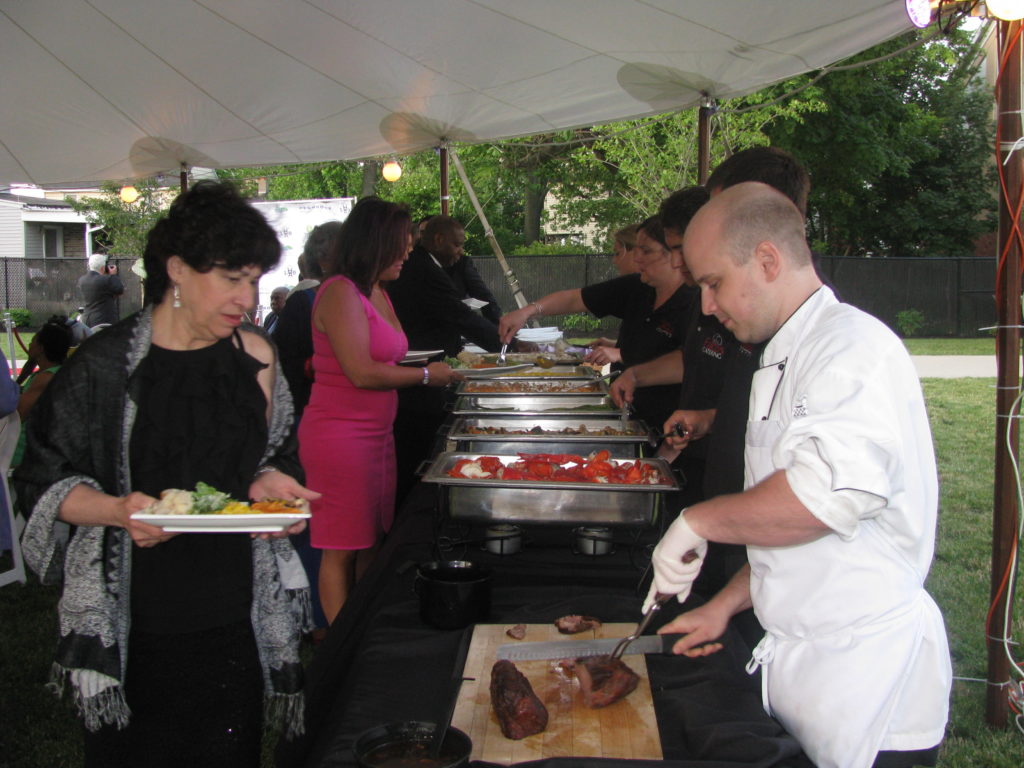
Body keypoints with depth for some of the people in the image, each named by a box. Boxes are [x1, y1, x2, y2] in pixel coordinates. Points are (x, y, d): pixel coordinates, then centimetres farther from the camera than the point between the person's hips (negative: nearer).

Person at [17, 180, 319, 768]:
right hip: (135, 625, -3)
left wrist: (272, 483, -8)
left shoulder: (254, 355, 4)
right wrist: (120, 511, -22)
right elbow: (47, 482, -4)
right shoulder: (106, 366, -8)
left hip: (234, 618, 4)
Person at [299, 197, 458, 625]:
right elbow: (362, 372, -20)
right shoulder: (340, 292, -16)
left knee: (371, 543, 14)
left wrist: (436, 367, 4)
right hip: (340, 435, -9)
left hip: (376, 433, 9)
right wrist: (425, 375, -10)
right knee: (341, 550, 0)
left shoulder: (376, 293, 14)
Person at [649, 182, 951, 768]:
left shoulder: (854, 345, -18)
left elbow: (829, 492, -37)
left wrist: (697, 521, -24)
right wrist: (727, 605, 15)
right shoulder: (788, 357, 14)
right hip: (798, 660, 9)